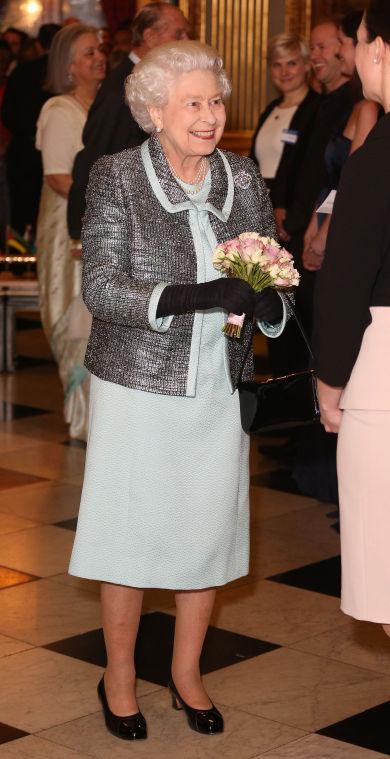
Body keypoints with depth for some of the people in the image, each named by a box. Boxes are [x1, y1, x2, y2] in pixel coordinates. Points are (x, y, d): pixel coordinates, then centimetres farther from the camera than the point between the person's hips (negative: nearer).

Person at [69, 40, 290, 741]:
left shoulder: (242, 180, 4)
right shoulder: (117, 177, -8)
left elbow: (273, 283, 7)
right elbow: (100, 288, -14)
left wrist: (269, 302, -17)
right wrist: (195, 296, -27)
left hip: (219, 387, 4)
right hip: (137, 385, -3)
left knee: (208, 528, 10)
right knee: (131, 529, 5)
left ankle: (187, 673, 30)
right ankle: (119, 677, 25)